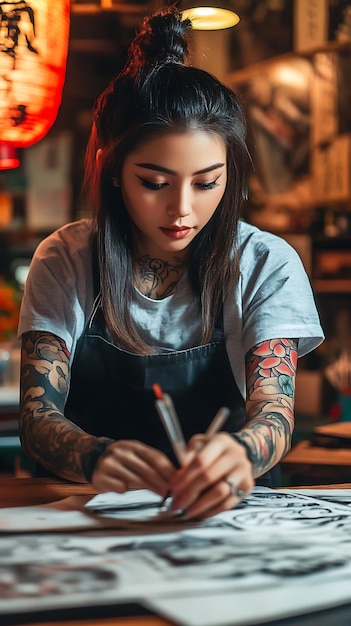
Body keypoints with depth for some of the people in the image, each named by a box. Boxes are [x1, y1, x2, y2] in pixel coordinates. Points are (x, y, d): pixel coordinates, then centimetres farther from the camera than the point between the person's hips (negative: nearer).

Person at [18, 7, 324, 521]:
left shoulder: (267, 266, -4)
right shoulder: (66, 261, -2)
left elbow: (274, 408, -14)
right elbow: (36, 415, -10)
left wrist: (238, 454, -39)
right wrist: (96, 457, -34)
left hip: (226, 515, 2)